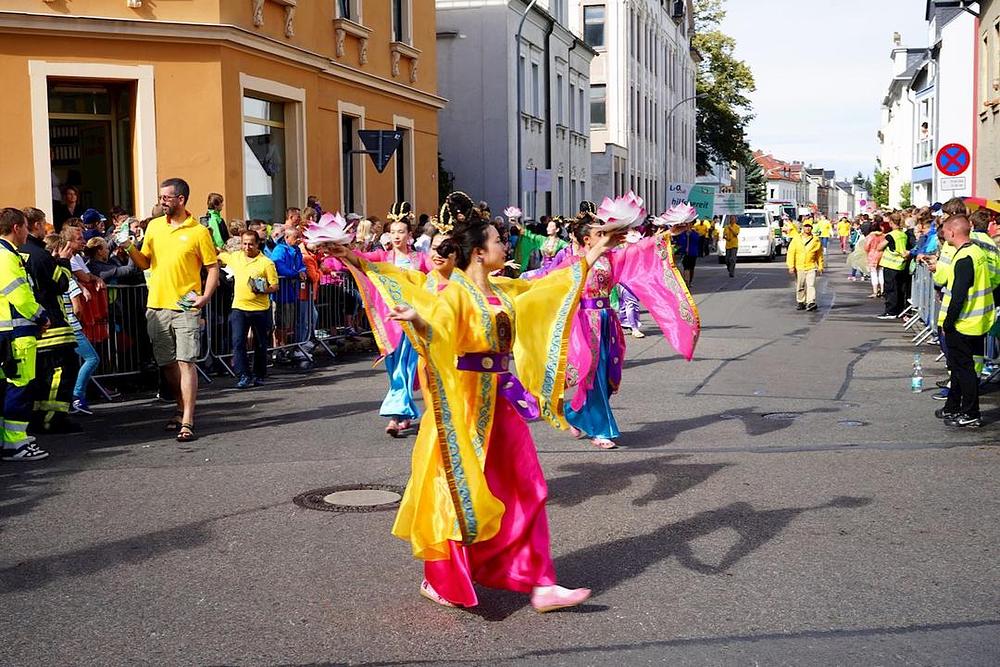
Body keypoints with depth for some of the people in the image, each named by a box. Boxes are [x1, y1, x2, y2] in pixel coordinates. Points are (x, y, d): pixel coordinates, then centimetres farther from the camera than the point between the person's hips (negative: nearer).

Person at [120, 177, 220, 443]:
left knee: (185, 362, -10)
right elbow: (144, 263, 15)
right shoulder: (154, 226, 11)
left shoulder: (198, 231, -4)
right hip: (156, 306, 5)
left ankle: (187, 423, -11)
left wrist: (205, 296, -16)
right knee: (167, 364, 11)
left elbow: (213, 268, -1)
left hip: (185, 307, -5)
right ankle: (182, 410, 28)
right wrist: (130, 247, -3)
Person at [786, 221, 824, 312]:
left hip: (811, 267, -1)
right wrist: (791, 266, -7)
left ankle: (811, 302, -18)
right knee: (800, 287, 10)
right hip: (799, 267, 2)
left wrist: (820, 267, 8)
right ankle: (800, 302, 23)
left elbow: (819, 255, 10)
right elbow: (791, 253, 0)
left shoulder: (816, 240, 3)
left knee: (811, 285, -14)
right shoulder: (796, 239, 3)